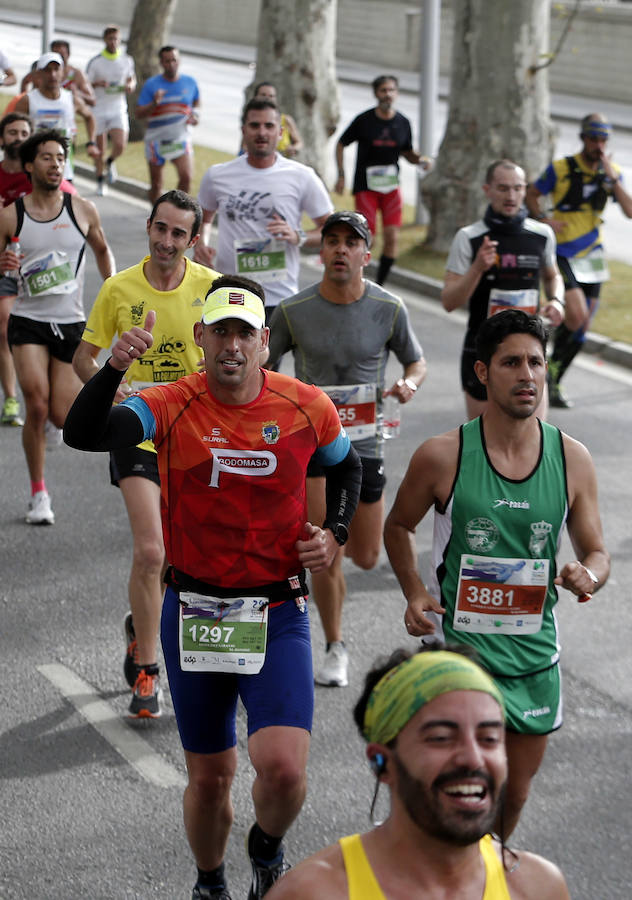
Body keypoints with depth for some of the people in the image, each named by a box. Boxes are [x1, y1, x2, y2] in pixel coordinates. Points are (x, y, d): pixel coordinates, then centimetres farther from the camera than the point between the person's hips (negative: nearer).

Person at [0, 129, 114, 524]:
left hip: (72, 323, 1)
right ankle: (39, 493, -2)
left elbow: (102, 249, 18)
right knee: (37, 405, -17)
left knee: (63, 417, -3)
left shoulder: (83, 210, 0)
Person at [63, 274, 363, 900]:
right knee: (209, 776, 11)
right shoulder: (172, 407, -10)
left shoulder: (307, 407, -4)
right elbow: (82, 435, -27)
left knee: (282, 767, -18)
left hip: (278, 615, 0)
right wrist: (114, 368, -43)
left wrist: (333, 532, 1)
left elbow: (346, 466, 18)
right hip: (194, 611, 0)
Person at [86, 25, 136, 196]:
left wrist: (130, 86, -6)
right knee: (100, 148, 3)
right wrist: (98, 84, -23)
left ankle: (110, 162, 20)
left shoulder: (127, 60, 3)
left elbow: (132, 79, 18)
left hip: (118, 109, 1)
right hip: (99, 109, -1)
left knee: (120, 145, -14)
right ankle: (100, 181, 21)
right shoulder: (95, 62, -6)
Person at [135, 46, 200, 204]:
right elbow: (138, 114, -10)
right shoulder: (151, 84, -7)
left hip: (181, 138, 1)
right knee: (156, 184, 7)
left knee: (186, 177, -18)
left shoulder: (190, 82, 0)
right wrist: (154, 103, -27)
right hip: (156, 139, -1)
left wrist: (195, 115, 1)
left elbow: (196, 101, 22)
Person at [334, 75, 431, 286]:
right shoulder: (364, 120, -4)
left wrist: (420, 160, -5)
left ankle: (379, 285, 5)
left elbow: (407, 153, 17)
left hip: (391, 186, 3)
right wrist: (341, 176, 0)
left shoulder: (403, 123, 4)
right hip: (365, 187, -3)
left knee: (392, 237, -8)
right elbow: (341, 144, 7)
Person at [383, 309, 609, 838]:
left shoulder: (573, 460, -3)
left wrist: (588, 576, -17)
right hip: (457, 651, -3)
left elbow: (597, 552, 7)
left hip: (534, 657, 3)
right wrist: (414, 592, -8)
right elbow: (398, 526, 8)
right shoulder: (442, 457, -10)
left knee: (514, 797, 16)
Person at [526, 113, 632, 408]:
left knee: (582, 326, 6)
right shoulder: (561, 168, -9)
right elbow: (531, 195, 2)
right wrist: (544, 220, -15)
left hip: (591, 256, 5)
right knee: (576, 314, -22)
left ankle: (553, 384, 20)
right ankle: (551, 366, 2)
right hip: (562, 254, -5)